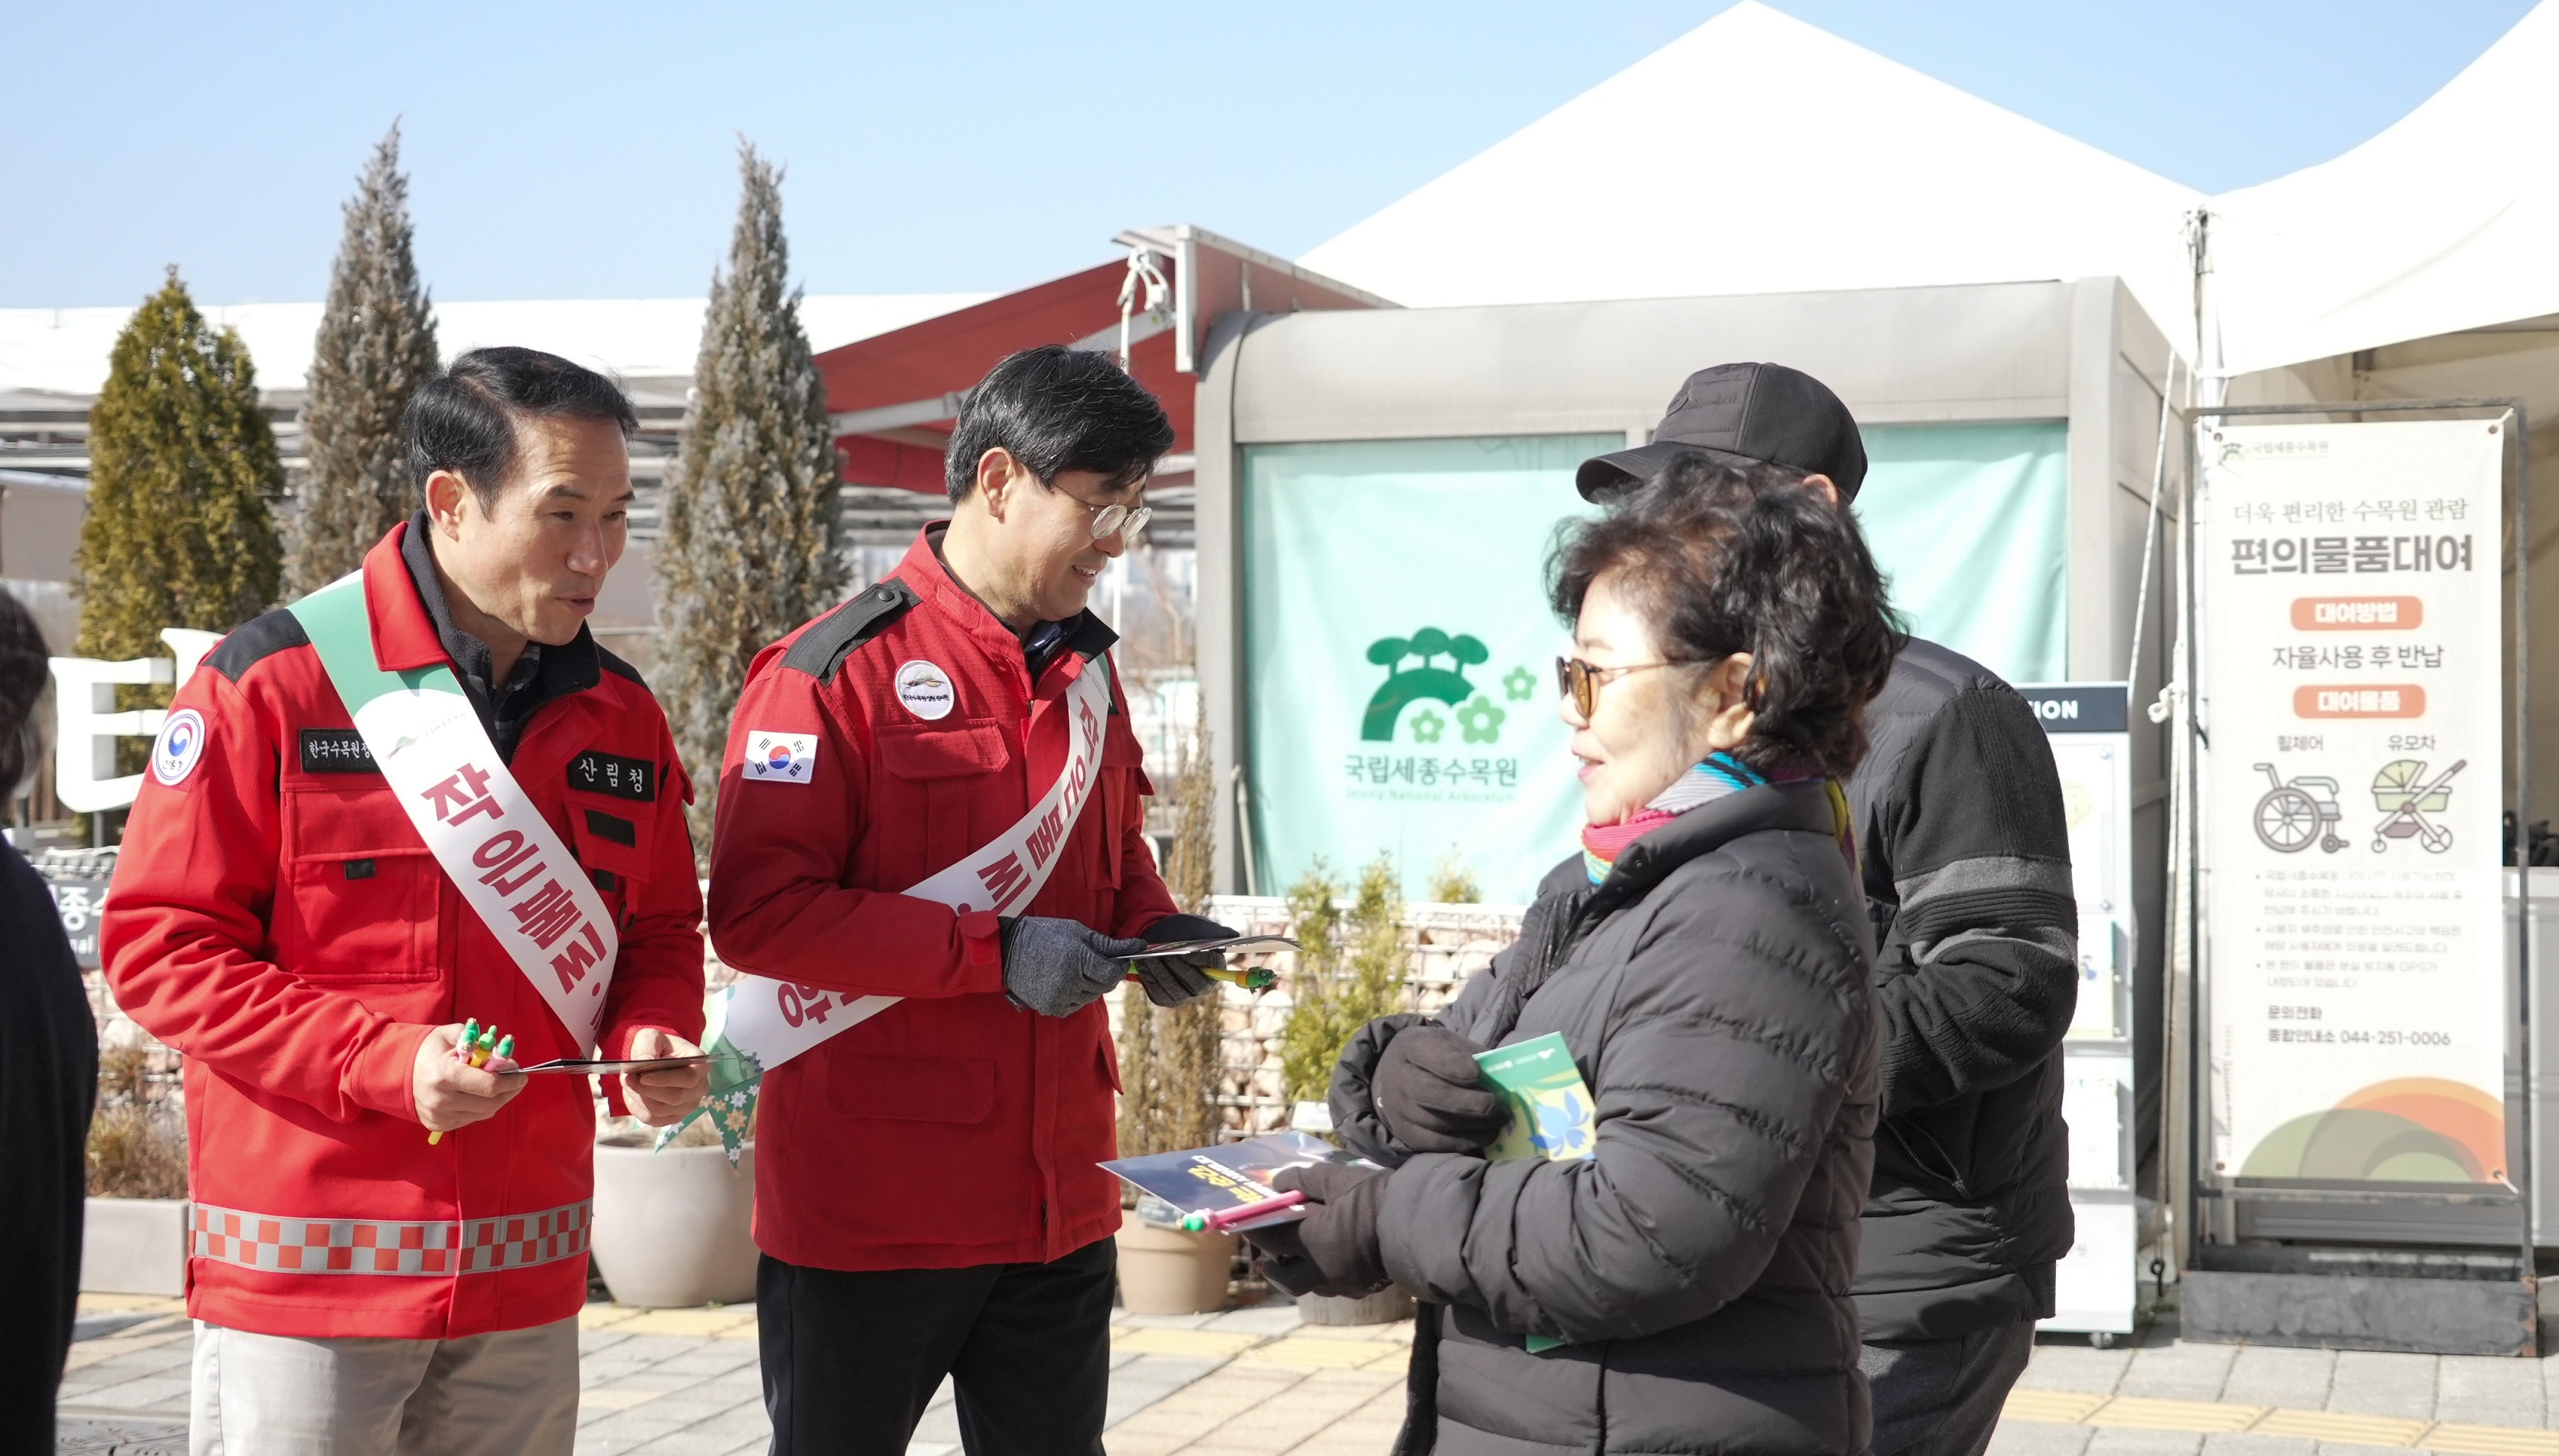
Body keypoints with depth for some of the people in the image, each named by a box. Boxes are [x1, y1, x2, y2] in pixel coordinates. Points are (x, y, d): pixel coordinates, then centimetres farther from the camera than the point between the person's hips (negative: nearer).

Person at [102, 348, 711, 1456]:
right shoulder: (274, 685, -8)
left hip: (526, 1283, 5)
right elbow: (160, 946, -8)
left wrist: (654, 1036, -4)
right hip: (307, 1275, -4)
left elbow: (660, 931, 19)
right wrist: (388, 1062, -18)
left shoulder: (621, 716, 8)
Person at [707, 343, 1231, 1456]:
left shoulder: (1087, 669, 11)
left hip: (1057, 1201, 6)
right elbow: (756, 909, -18)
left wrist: (1150, 928, 3)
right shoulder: (839, 672, -12)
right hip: (869, 1211, -6)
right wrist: (994, 953, -21)